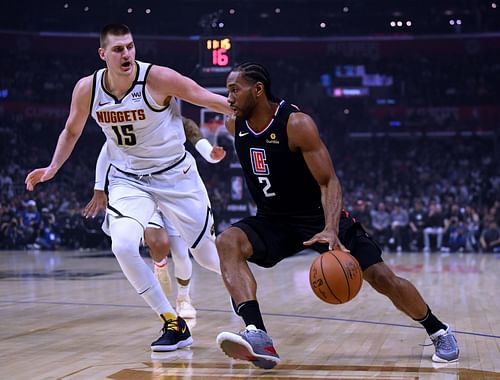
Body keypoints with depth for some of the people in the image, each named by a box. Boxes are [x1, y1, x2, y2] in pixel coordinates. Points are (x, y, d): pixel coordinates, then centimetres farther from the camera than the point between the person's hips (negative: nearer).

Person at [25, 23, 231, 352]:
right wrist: (52, 169, 1)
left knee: (208, 254, 4)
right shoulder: (87, 89, -8)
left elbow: (210, 99, -16)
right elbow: (72, 131, 10)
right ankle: (175, 325, -9)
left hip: (175, 174, -2)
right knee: (123, 246, -23)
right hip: (128, 179, 3)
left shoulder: (157, 78, -20)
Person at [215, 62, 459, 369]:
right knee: (227, 243, -26)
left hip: (319, 216, -4)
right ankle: (258, 338, -37)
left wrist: (331, 229, -41)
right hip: (273, 221, 4)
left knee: (382, 277, -7)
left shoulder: (298, 124, -24)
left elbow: (329, 182, -26)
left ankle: (439, 332, 20)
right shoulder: (235, 125, -7)